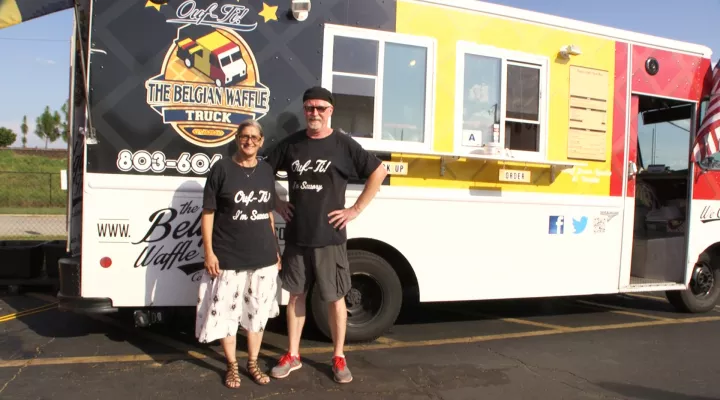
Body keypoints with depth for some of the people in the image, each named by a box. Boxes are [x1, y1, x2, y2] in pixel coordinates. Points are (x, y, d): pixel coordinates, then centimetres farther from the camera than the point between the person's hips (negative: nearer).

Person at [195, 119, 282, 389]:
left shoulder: (267, 171, 8)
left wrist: (276, 250, 13)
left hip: (263, 256, 4)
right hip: (228, 256, -3)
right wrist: (209, 252, -10)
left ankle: (253, 363, 29)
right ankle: (232, 367, 24)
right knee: (226, 313, 5)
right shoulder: (221, 169, -5)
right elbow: (208, 213, -5)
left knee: (257, 312, 12)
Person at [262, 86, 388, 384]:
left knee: (335, 298, 6)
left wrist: (356, 210, -6)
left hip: (329, 237, -3)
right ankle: (292, 355, 27)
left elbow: (379, 172, -3)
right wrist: (277, 203, 5)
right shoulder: (291, 143, 4)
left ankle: (339, 357, 22)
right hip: (296, 236, 3)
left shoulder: (343, 145, -6)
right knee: (296, 295, 13)